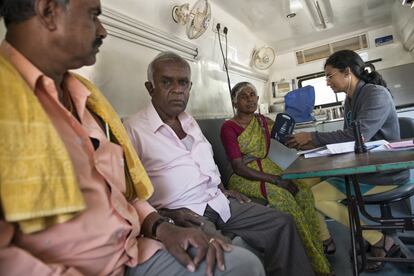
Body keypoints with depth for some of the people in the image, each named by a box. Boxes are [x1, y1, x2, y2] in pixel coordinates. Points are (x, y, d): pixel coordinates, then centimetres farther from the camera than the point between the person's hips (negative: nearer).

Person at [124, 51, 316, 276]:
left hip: (219, 203, 8)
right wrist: (167, 216, -21)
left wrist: (222, 190, 15)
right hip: (182, 215, -7)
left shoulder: (190, 122, 16)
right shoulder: (133, 129, -11)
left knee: (281, 222, 2)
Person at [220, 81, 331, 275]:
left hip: (268, 170, 6)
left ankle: (318, 250, -11)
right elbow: (238, 167, -16)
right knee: (283, 196, -29)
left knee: (303, 191, -21)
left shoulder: (264, 122, 11)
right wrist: (276, 180, -22)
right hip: (244, 178, -5)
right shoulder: (229, 127, -8)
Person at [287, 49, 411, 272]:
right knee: (313, 192, -2)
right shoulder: (350, 100, 10)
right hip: (361, 170, 8)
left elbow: (358, 136, -29)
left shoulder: (377, 94, -16)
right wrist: (315, 145, -2)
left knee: (316, 196, -14)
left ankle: (379, 241, -1)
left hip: (384, 173, -8)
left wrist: (312, 137, -23)